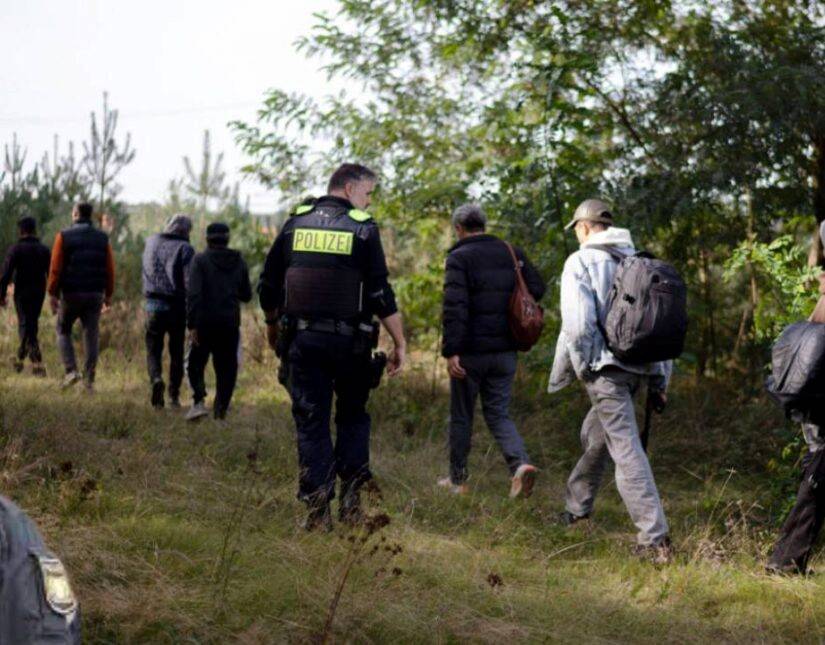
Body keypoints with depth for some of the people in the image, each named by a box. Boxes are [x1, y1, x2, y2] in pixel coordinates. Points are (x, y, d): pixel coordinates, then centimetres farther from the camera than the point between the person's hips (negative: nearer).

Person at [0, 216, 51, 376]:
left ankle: (37, 363, -13)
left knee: (26, 327, -2)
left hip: (22, 294, -4)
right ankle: (20, 358, 26)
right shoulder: (45, 250, 3)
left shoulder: (16, 249, -8)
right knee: (32, 325, 17)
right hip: (39, 294, 4)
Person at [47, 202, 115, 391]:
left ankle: (71, 370, -3)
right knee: (92, 335, 7)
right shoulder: (102, 238, 5)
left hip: (71, 293, -2)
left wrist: (53, 293, -4)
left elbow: (56, 268, -8)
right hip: (96, 294, 2)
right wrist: (108, 295, 10)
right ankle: (89, 379, 5)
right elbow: (110, 269, 4)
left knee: (63, 331, 13)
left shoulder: (64, 236, -4)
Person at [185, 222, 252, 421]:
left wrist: (191, 325, -15)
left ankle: (199, 401, -10)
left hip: (205, 322, -3)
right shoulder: (239, 262, 6)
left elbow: (193, 294, -15)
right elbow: (246, 295, 14)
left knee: (195, 363, 9)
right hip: (230, 323, 3)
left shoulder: (200, 260, -6)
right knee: (226, 367, 11)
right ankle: (221, 409, 9)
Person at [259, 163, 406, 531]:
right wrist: (400, 343, -3)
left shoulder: (295, 224, 6)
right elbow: (381, 296, -9)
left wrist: (272, 329, 25)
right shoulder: (363, 229, -4)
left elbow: (268, 287, 10)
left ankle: (317, 510, -1)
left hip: (301, 340, 2)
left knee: (311, 424, 5)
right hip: (349, 343, -2)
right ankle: (350, 496, 5)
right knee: (353, 416, 16)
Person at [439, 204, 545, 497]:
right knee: (498, 413, 11)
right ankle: (520, 464, -12)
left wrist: (451, 351, -21)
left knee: (461, 416, 10)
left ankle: (457, 479, 18)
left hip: (471, 352, -5)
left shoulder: (459, 258, -10)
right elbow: (537, 288, 8)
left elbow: (454, 307, -19)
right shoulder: (512, 253, 7)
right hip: (505, 352, 5)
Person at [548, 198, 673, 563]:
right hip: (641, 366, 7)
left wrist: (563, 374, -1)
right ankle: (577, 507, 42)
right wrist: (660, 381, 18)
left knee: (626, 449, -10)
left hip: (605, 368, -7)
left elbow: (578, 325, -14)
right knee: (594, 434, 26)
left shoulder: (581, 262, -6)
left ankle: (655, 540, -16)